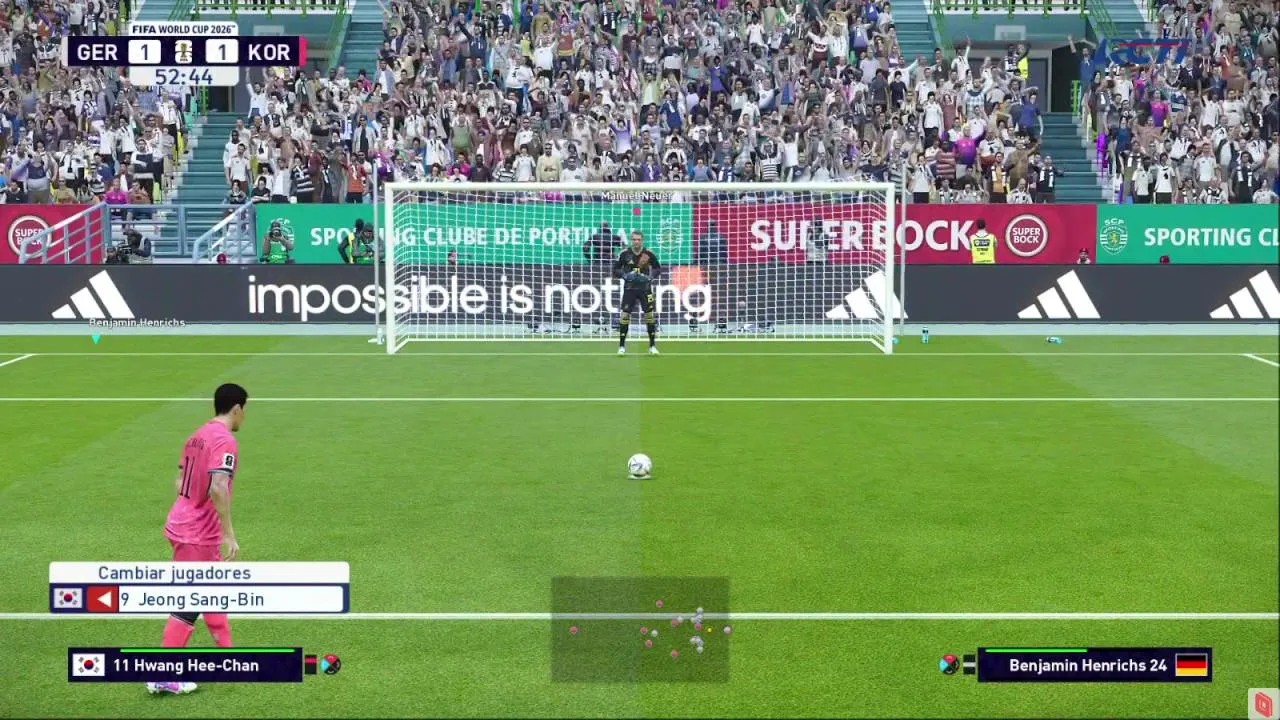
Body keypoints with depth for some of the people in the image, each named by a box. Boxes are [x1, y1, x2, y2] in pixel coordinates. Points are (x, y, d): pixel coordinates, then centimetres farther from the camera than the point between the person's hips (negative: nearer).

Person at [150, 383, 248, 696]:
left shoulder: (198, 436, 11)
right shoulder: (225, 441, -17)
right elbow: (218, 488, -29)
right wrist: (229, 535, -26)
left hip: (183, 525, 10)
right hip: (199, 535, -9)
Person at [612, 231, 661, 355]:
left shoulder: (649, 253, -4)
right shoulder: (625, 254, -5)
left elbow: (658, 268, 8)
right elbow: (615, 270, 2)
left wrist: (651, 276, -10)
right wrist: (625, 275, -15)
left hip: (645, 288, 0)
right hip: (629, 289, 0)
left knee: (650, 314, -3)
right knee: (625, 315, -4)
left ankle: (652, 345, 9)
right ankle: (621, 346, 6)